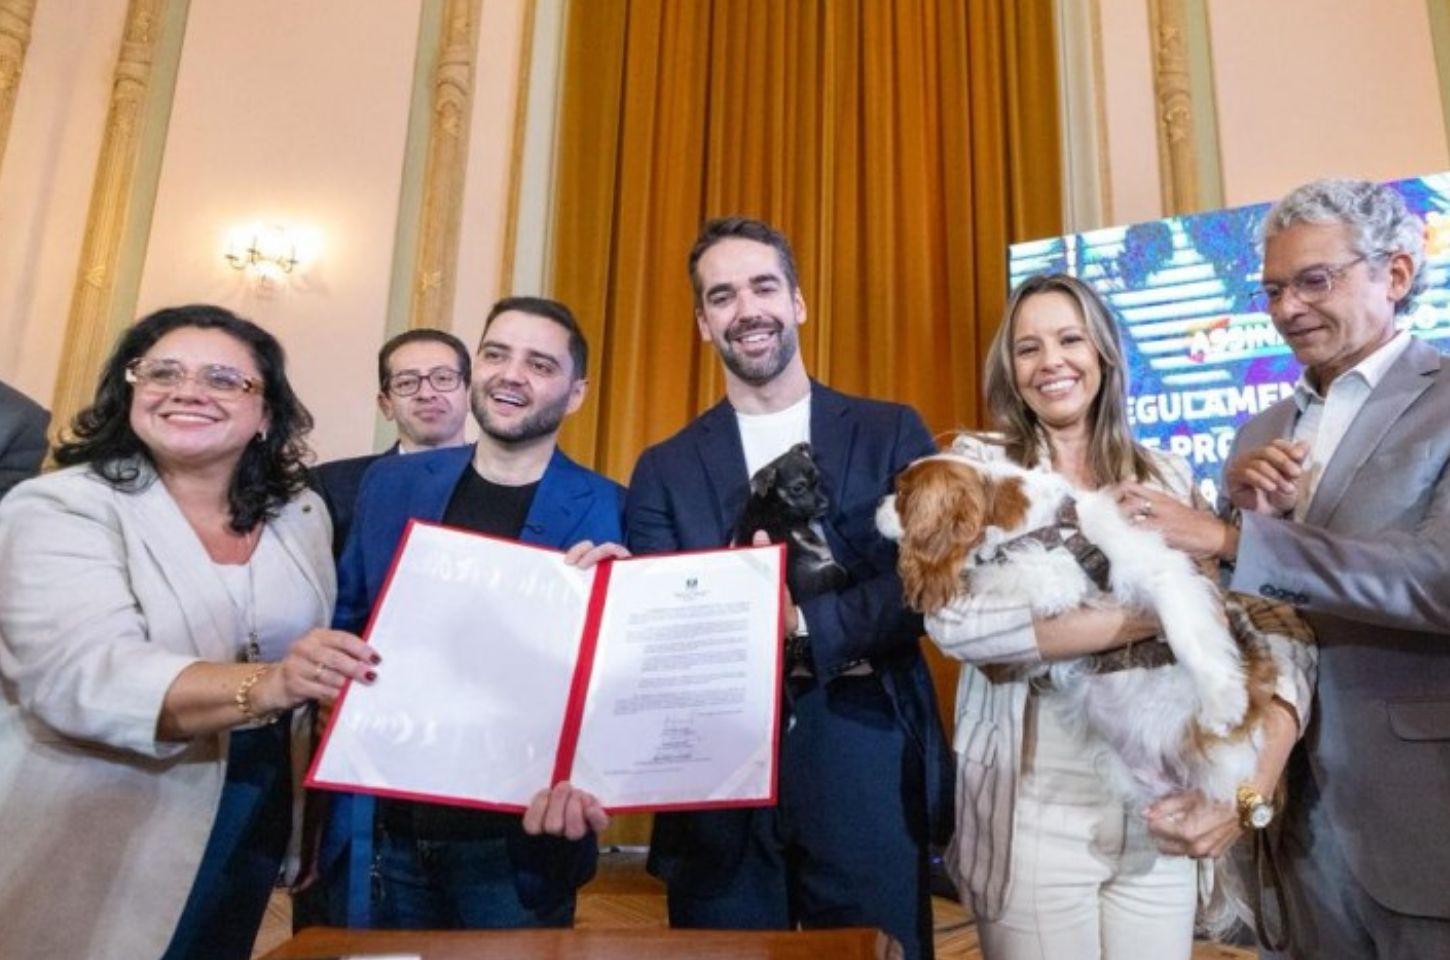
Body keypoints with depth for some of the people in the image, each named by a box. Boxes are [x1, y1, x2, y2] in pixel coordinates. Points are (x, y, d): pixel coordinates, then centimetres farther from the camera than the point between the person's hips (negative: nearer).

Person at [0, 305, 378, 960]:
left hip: (257, 826, 5)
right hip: (97, 846, -4)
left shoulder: (301, 514, 1)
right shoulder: (63, 508, -14)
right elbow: (80, 676, -28)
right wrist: (266, 685, -41)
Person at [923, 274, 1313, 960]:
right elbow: (953, 621, -21)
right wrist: (1160, 613, -21)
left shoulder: (1168, 478, 4)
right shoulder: (978, 463, -5)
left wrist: (1259, 775, -20)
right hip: (1033, 809, -3)